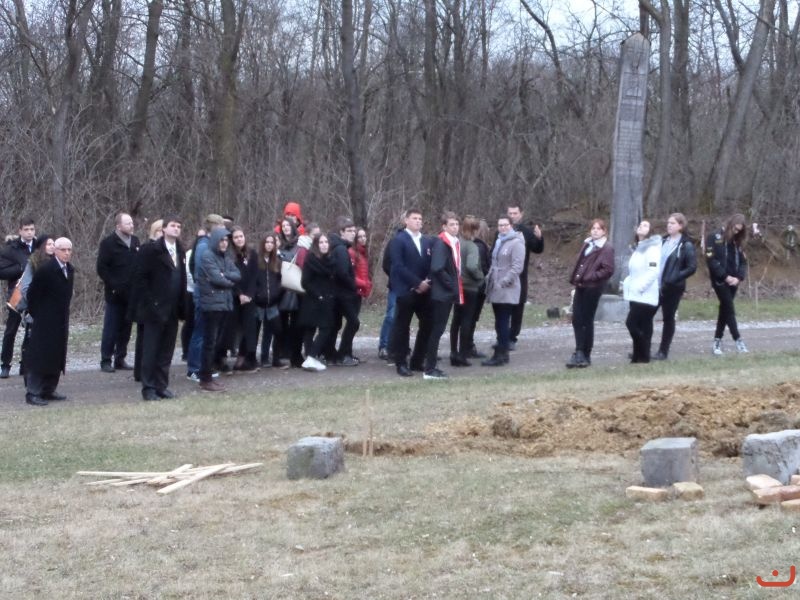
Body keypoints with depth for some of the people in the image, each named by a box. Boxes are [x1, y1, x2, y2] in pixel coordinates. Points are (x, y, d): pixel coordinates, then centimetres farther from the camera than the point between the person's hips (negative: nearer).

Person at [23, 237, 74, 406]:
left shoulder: (69, 270, 7)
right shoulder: (45, 270, -15)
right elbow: (31, 294, -11)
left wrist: (64, 315, 13)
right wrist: (36, 315, -5)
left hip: (61, 322, 7)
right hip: (44, 323, -7)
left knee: (56, 357, 11)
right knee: (39, 356, -4)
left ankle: (48, 390, 19)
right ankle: (32, 393, -1)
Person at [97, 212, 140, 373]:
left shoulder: (135, 241, 12)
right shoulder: (108, 243, -5)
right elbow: (102, 268, -8)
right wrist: (113, 285, -14)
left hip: (131, 293, 5)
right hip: (115, 294, -5)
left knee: (125, 329, 8)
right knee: (111, 329, -2)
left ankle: (120, 359, 15)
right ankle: (106, 361, 3)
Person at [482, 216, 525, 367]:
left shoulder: (516, 243, -9)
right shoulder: (499, 242, 18)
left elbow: (517, 267, -15)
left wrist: (503, 282, -19)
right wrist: (489, 278, 13)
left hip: (507, 291, -8)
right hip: (496, 290, 8)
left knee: (503, 324, -8)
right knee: (500, 323, 11)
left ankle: (500, 355, -7)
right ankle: (503, 353, 17)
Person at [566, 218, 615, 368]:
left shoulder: (607, 248, -7)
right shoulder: (586, 244, 16)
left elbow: (608, 270, -14)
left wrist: (589, 277, -16)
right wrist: (575, 279, 8)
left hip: (593, 288, -7)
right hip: (580, 286, 7)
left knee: (587, 321, -1)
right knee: (577, 319, 3)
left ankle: (585, 355, 7)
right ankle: (580, 352, 9)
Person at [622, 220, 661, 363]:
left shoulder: (652, 248, -11)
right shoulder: (638, 249, 18)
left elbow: (653, 272, -21)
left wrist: (639, 287, -21)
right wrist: (627, 284, 9)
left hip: (645, 296, -9)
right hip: (636, 295, 9)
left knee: (631, 323, -14)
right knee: (643, 326, 9)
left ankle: (641, 355, -6)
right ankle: (641, 355, 10)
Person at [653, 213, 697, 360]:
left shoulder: (686, 245, -8)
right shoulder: (663, 241, 10)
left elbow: (692, 268, -12)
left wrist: (673, 278, -18)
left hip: (673, 287, -6)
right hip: (656, 285, 6)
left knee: (668, 318, 3)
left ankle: (663, 352, 11)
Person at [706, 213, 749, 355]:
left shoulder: (737, 242, 12)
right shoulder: (715, 238, -7)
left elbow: (743, 261, 10)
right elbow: (711, 260, -14)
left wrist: (739, 277, -8)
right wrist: (725, 276, -16)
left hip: (733, 281, 6)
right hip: (720, 281, -6)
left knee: (725, 309, 8)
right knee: (729, 309, -8)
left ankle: (717, 342, 12)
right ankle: (738, 340, -4)